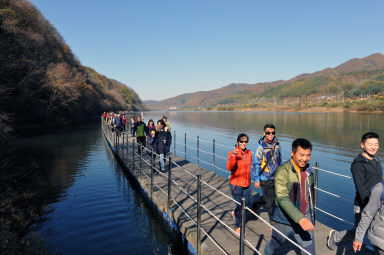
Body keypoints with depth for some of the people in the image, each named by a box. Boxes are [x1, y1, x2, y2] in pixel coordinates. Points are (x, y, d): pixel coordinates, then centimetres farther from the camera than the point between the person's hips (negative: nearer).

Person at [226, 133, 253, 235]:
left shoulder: (249, 153, 2)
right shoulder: (232, 153, -16)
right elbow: (229, 168, -31)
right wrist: (233, 157, -45)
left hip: (247, 185, 6)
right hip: (236, 185, -5)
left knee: (248, 205, 11)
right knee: (240, 205, 1)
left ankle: (235, 213, 43)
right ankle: (237, 227, 25)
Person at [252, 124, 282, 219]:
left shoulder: (276, 144, 2)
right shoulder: (261, 146, -14)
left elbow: (279, 160, 14)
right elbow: (256, 163, -11)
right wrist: (256, 180, -10)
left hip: (276, 177, 6)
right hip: (266, 179, -6)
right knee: (270, 200, 3)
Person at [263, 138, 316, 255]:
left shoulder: (309, 171, 2)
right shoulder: (282, 171, -20)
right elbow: (282, 198, -30)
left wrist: (311, 218, 23)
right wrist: (300, 218, -40)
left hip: (305, 220, 4)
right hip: (283, 221, -4)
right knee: (273, 245, 18)